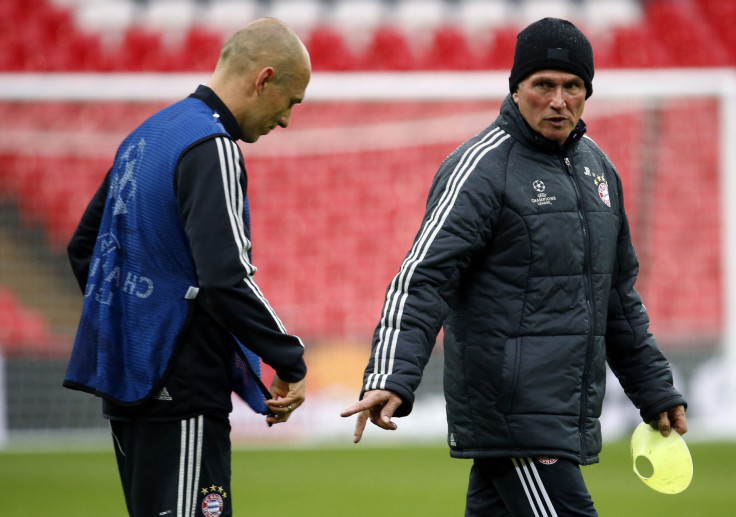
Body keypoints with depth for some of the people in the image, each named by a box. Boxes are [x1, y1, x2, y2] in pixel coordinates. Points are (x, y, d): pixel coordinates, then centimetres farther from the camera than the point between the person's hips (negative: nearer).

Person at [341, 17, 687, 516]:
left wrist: (655, 390, 27)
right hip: (513, 414, -7)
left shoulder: (598, 167, 17)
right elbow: (422, 278, -16)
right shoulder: (483, 166, -8)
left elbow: (619, 293, 27)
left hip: (571, 415, 8)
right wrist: (392, 377, -29)